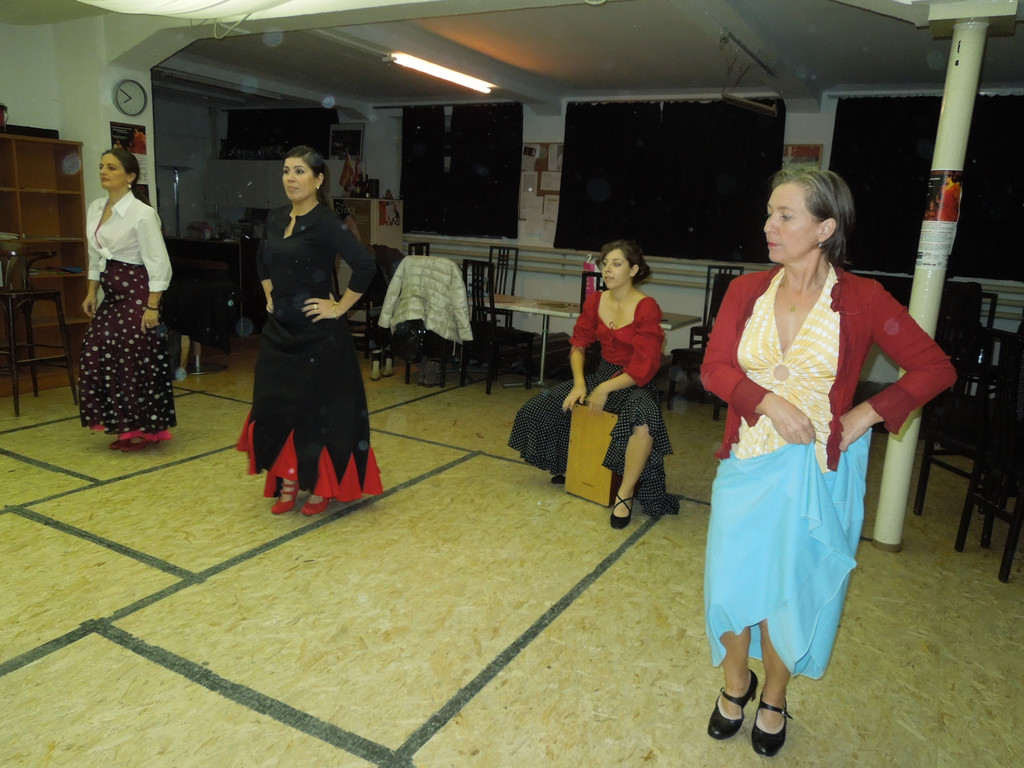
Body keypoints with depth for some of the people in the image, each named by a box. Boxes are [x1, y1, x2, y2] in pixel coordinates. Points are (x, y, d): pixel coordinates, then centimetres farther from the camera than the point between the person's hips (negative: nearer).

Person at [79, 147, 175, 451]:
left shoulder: (142, 213, -13)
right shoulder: (95, 209, 10)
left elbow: (159, 263, -14)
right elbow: (95, 256, 18)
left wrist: (152, 307, -18)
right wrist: (91, 292, 13)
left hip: (136, 293, -8)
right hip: (111, 294, 8)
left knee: (137, 363, -3)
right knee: (97, 357, 8)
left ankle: (146, 430, 13)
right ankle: (124, 426, 21)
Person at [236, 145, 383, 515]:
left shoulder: (326, 221, -13)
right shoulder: (275, 219, 9)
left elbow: (365, 265, -24)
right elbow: (263, 262, 27)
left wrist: (340, 307, -18)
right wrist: (270, 295, 16)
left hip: (317, 332, -7)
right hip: (279, 329, 7)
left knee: (318, 409, 2)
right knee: (274, 406, 8)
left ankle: (321, 487, 20)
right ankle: (288, 482, 24)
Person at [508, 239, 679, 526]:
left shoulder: (647, 308, -15)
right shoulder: (595, 301, 2)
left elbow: (644, 367, -18)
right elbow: (578, 344, 5)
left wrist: (605, 389, -23)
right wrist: (579, 383, -11)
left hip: (634, 384, -6)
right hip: (601, 375, 6)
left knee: (645, 418, -41)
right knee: (538, 407, -3)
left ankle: (625, 494, -24)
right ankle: (566, 467, 23)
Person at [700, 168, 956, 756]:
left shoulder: (862, 299, -9)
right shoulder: (748, 290, 0)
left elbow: (935, 368, -3)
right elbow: (715, 368, -5)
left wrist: (869, 413, -11)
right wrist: (770, 402, -19)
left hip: (818, 470, -2)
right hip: (748, 463, 3)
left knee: (791, 589, 11)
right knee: (733, 580, 11)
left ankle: (774, 700, 38)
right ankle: (736, 685, 39)